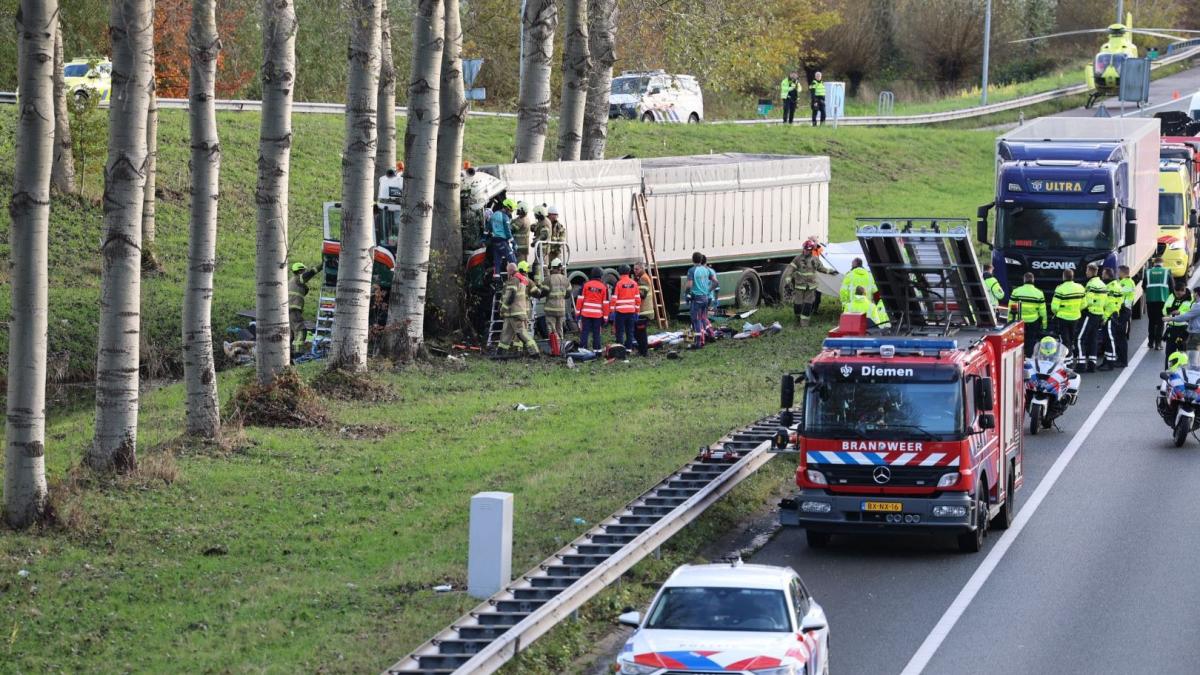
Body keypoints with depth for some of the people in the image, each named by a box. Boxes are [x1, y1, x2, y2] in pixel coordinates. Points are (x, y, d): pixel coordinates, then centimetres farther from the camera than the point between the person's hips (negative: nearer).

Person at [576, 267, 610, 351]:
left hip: (586, 313, 0)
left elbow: (580, 299, -1)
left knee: (584, 331, 2)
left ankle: (583, 348, -4)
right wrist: (605, 316, 6)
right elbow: (605, 303, 1)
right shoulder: (604, 287, 0)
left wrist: (577, 311, 6)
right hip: (598, 314, 0)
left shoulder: (586, 285, 0)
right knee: (596, 333, 7)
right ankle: (597, 349, 8)